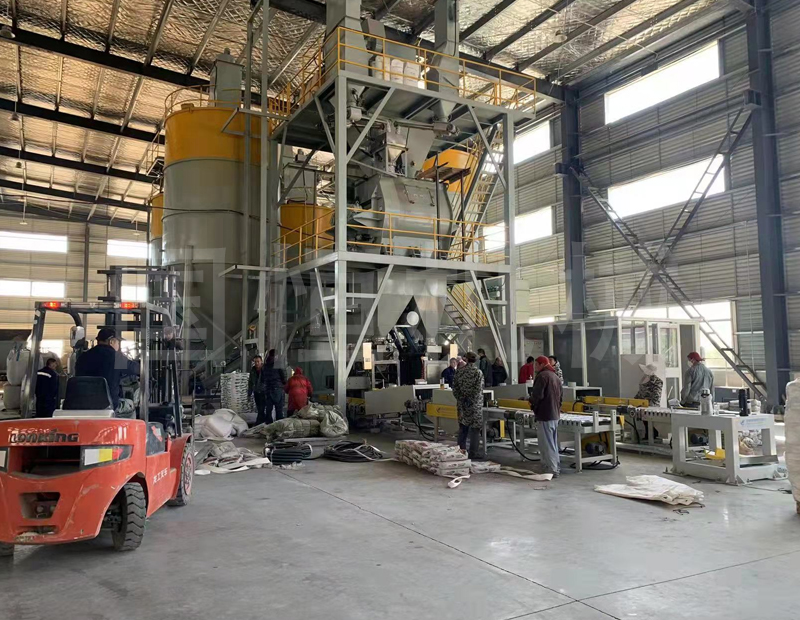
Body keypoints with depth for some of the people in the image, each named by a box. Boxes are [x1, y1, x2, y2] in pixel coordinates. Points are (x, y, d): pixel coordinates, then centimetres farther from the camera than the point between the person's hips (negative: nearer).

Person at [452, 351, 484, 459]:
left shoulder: (460, 372, 2)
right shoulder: (478, 372, -10)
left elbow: (455, 388, 4)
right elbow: (478, 389, -14)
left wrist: (460, 399, 9)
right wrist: (472, 401, -6)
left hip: (462, 404, 5)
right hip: (475, 404, -4)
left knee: (462, 428, 14)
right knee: (475, 429, 2)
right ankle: (473, 453, 3)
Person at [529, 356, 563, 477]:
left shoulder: (542, 376, -15)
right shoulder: (555, 376, 16)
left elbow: (537, 395, -22)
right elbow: (560, 397, 20)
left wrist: (533, 403, -3)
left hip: (544, 415, -10)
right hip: (555, 414, 10)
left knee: (546, 444, -4)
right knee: (553, 443, 17)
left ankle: (551, 470, -3)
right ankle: (556, 468, 24)